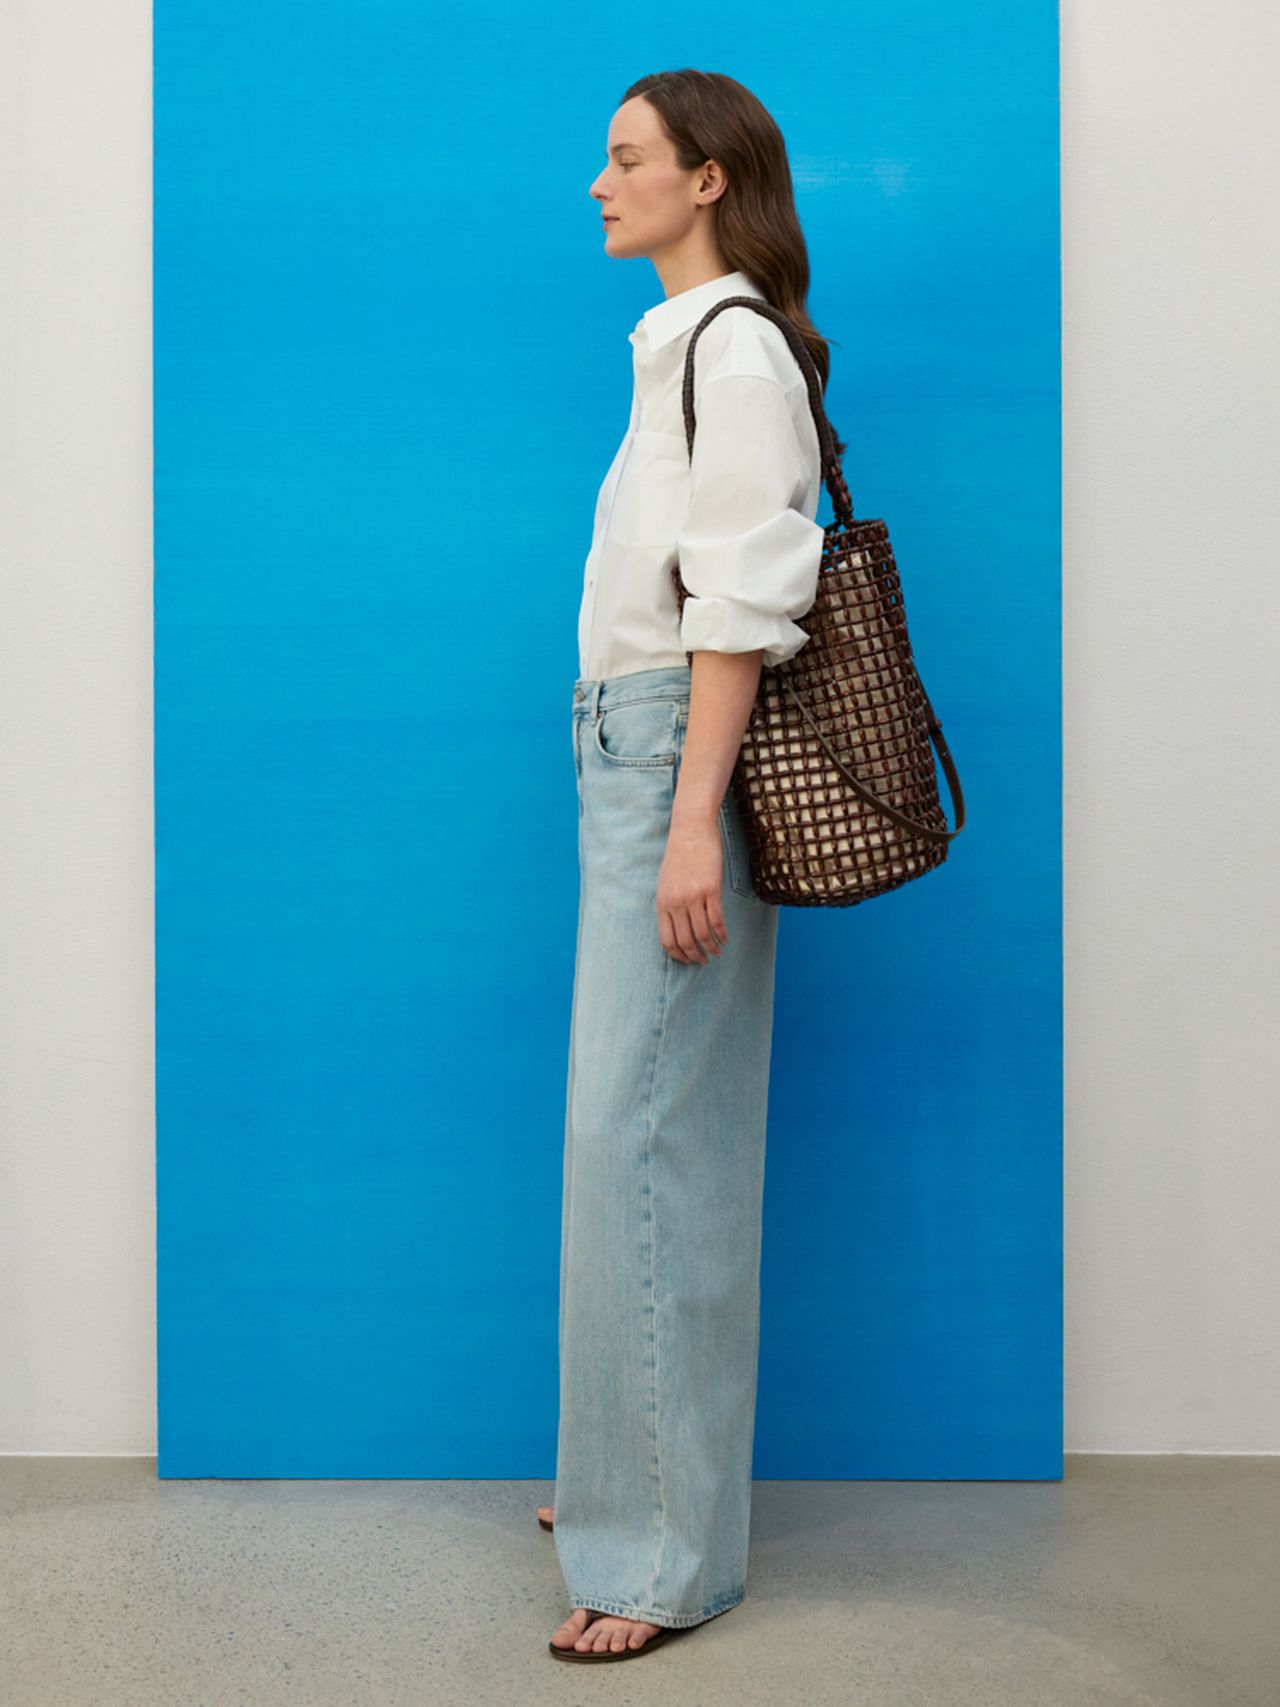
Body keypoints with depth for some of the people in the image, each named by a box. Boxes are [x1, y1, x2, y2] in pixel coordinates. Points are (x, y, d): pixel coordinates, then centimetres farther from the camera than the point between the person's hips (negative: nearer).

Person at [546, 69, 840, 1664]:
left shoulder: (737, 347, -10)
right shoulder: (681, 346, 18)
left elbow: (740, 606, -17)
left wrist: (693, 827, -22)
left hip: (679, 753, -10)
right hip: (626, 745, 10)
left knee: (639, 1132, -9)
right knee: (646, 1127, 13)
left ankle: (668, 1549, 1)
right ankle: (633, 1474, 25)